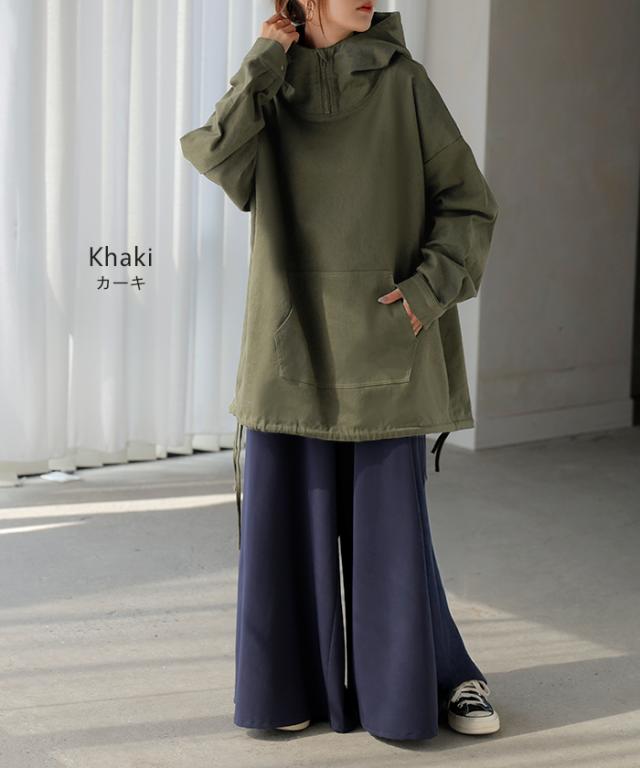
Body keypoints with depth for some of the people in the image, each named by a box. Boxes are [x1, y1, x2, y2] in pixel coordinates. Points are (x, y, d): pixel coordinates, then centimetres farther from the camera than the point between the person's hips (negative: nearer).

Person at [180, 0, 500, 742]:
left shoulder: (403, 82, 0)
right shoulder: (269, 90, 7)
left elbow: (469, 205, 2)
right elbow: (217, 157, -14)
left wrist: (429, 287, -12)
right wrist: (264, 62, -10)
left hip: (381, 340, -2)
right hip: (293, 341, 2)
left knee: (390, 519, 0)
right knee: (287, 513, 4)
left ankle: (443, 677, 18)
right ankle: (301, 681, 20)